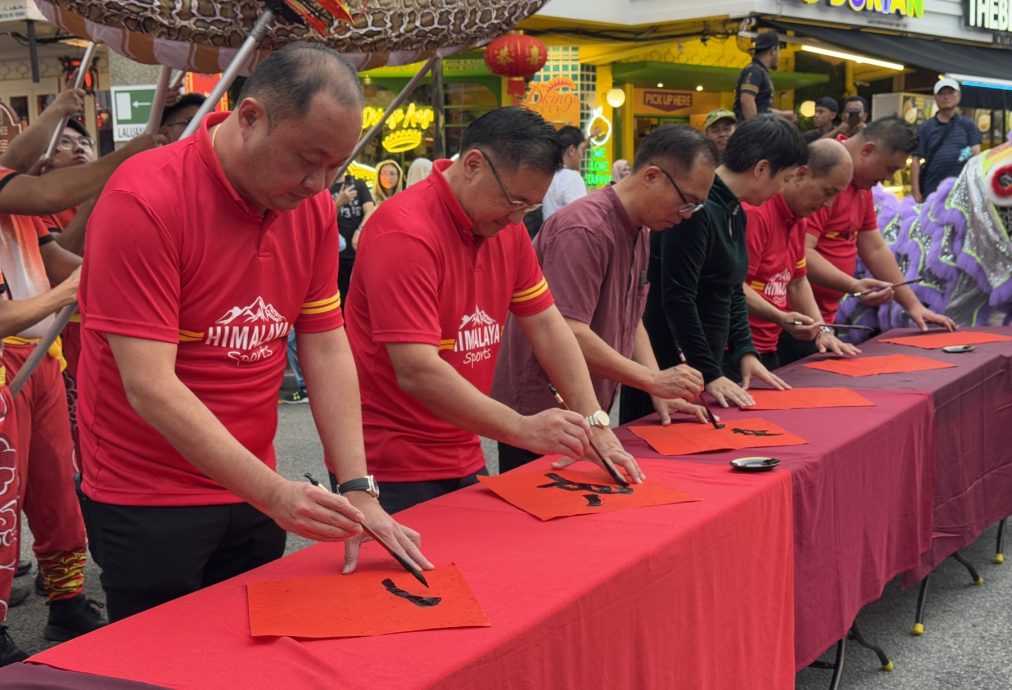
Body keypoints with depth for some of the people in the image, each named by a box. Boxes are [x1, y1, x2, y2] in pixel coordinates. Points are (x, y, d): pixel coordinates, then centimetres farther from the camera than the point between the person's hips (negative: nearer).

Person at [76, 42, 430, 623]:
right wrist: (273, 493, -28)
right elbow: (148, 386, -24)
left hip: (255, 492, 6)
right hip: (147, 505, -5)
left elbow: (326, 349, 0)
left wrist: (358, 489, -9)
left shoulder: (314, 207, -2)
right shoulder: (144, 201, -21)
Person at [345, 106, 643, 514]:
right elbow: (416, 372, -27)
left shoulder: (506, 226, 4)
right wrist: (522, 429, -27)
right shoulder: (405, 233, -21)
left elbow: (546, 325, 6)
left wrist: (593, 424, -3)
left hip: (464, 461, 8)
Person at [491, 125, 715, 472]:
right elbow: (568, 336, -27)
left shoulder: (640, 231, 9)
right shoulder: (584, 229, -22)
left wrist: (661, 394, 2)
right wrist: (655, 381, -21)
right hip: (540, 417, -9)